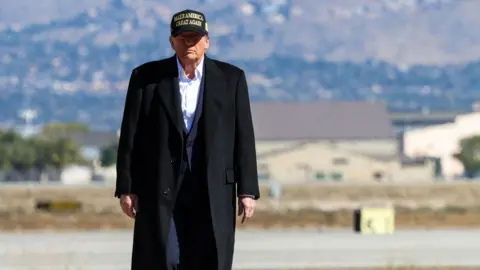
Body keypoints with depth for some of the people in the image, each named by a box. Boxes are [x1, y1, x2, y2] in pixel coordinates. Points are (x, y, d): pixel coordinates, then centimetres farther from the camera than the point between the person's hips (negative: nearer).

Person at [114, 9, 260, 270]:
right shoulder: (146, 77, 2)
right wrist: (126, 189, -3)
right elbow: (130, 136, 2)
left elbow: (243, 137, 3)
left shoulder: (231, 78, 4)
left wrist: (247, 190, -2)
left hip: (214, 190, 1)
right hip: (160, 189, -1)